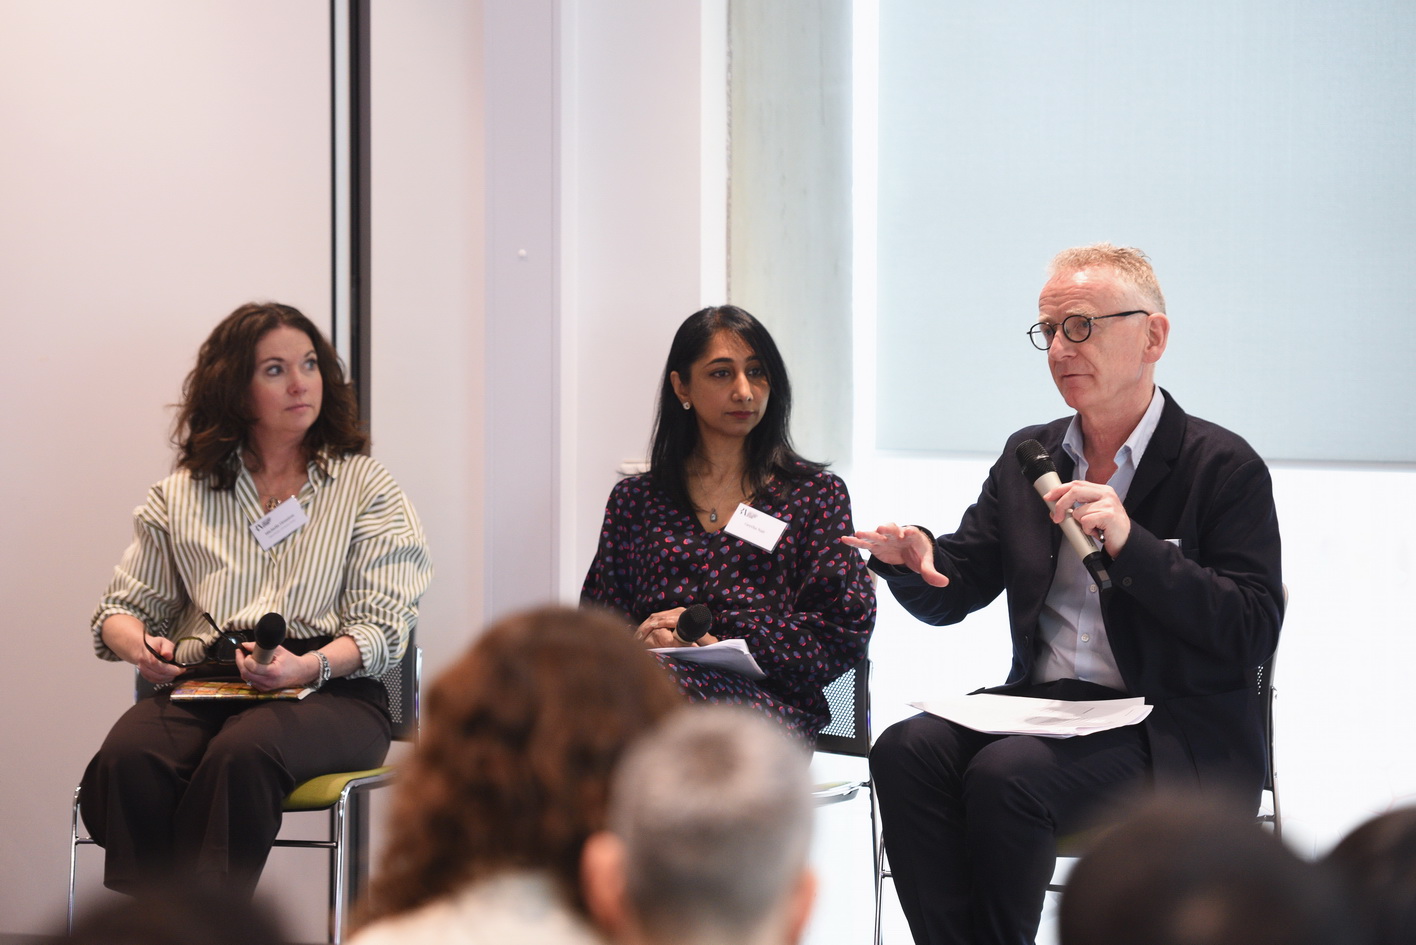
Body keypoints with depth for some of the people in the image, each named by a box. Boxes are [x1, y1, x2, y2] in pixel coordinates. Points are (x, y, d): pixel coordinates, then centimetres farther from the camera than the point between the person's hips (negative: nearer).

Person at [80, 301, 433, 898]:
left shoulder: (365, 486, 14)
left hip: (328, 692, -2)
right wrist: (134, 642, -3)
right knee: (128, 759, -33)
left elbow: (384, 623, 3)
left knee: (241, 754, -38)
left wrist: (310, 665, -18)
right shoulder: (181, 496, 21)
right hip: (201, 687, 2)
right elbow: (123, 605, 23)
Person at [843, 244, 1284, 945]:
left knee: (1006, 775, -30)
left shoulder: (1224, 467, -4)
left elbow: (1252, 635, -12)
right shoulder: (1027, 456, 15)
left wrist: (1131, 544, -22)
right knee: (906, 750, -22)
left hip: (1172, 731, -5)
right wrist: (913, 558, -9)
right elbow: (950, 596, 15)